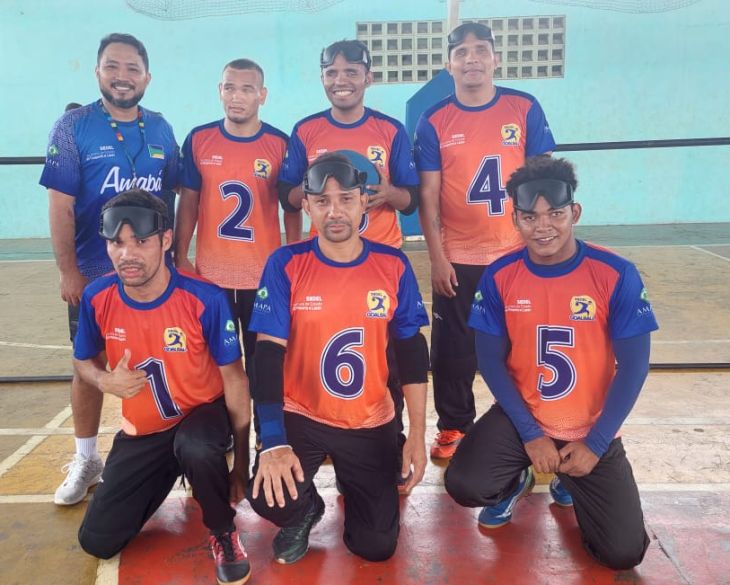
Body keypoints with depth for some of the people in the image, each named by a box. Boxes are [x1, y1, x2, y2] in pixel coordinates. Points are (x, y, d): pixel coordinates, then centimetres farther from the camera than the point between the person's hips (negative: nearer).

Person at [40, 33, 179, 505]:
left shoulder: (161, 130, 3)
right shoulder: (73, 126, -6)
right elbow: (60, 205, -8)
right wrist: (68, 271, -11)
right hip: (93, 275, -2)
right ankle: (86, 460, 26)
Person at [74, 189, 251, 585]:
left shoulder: (205, 299, -25)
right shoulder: (97, 298, -14)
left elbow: (234, 379, -14)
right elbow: (83, 362, 5)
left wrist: (241, 462, -12)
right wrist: (106, 382, -22)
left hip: (202, 413, -4)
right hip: (142, 431, 4)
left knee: (195, 448, -41)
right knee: (98, 542, 4)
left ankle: (223, 532, -8)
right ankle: (167, 475, 31)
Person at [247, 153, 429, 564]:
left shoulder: (393, 266, -7)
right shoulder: (285, 265, -12)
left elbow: (413, 353, -2)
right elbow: (268, 354, -16)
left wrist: (418, 436, -6)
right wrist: (274, 442, -27)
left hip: (371, 424, 2)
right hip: (300, 417, -1)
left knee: (377, 546, 4)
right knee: (269, 496, -27)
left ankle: (353, 486, 38)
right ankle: (307, 510, 12)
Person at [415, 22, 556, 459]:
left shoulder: (525, 109, 0)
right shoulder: (434, 122, 0)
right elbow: (428, 195, -1)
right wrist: (437, 258, -5)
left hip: (517, 254, 0)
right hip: (458, 259, 0)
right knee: (454, 352, 8)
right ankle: (454, 429, 25)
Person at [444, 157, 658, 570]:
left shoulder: (617, 276, -15)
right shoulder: (499, 278, -10)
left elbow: (634, 366, -11)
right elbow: (491, 361, -7)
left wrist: (595, 444, -12)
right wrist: (530, 433, -13)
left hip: (592, 429, 0)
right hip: (520, 417, 1)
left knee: (624, 554, -4)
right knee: (464, 485, -24)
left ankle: (569, 482, 27)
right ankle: (517, 481, 14)